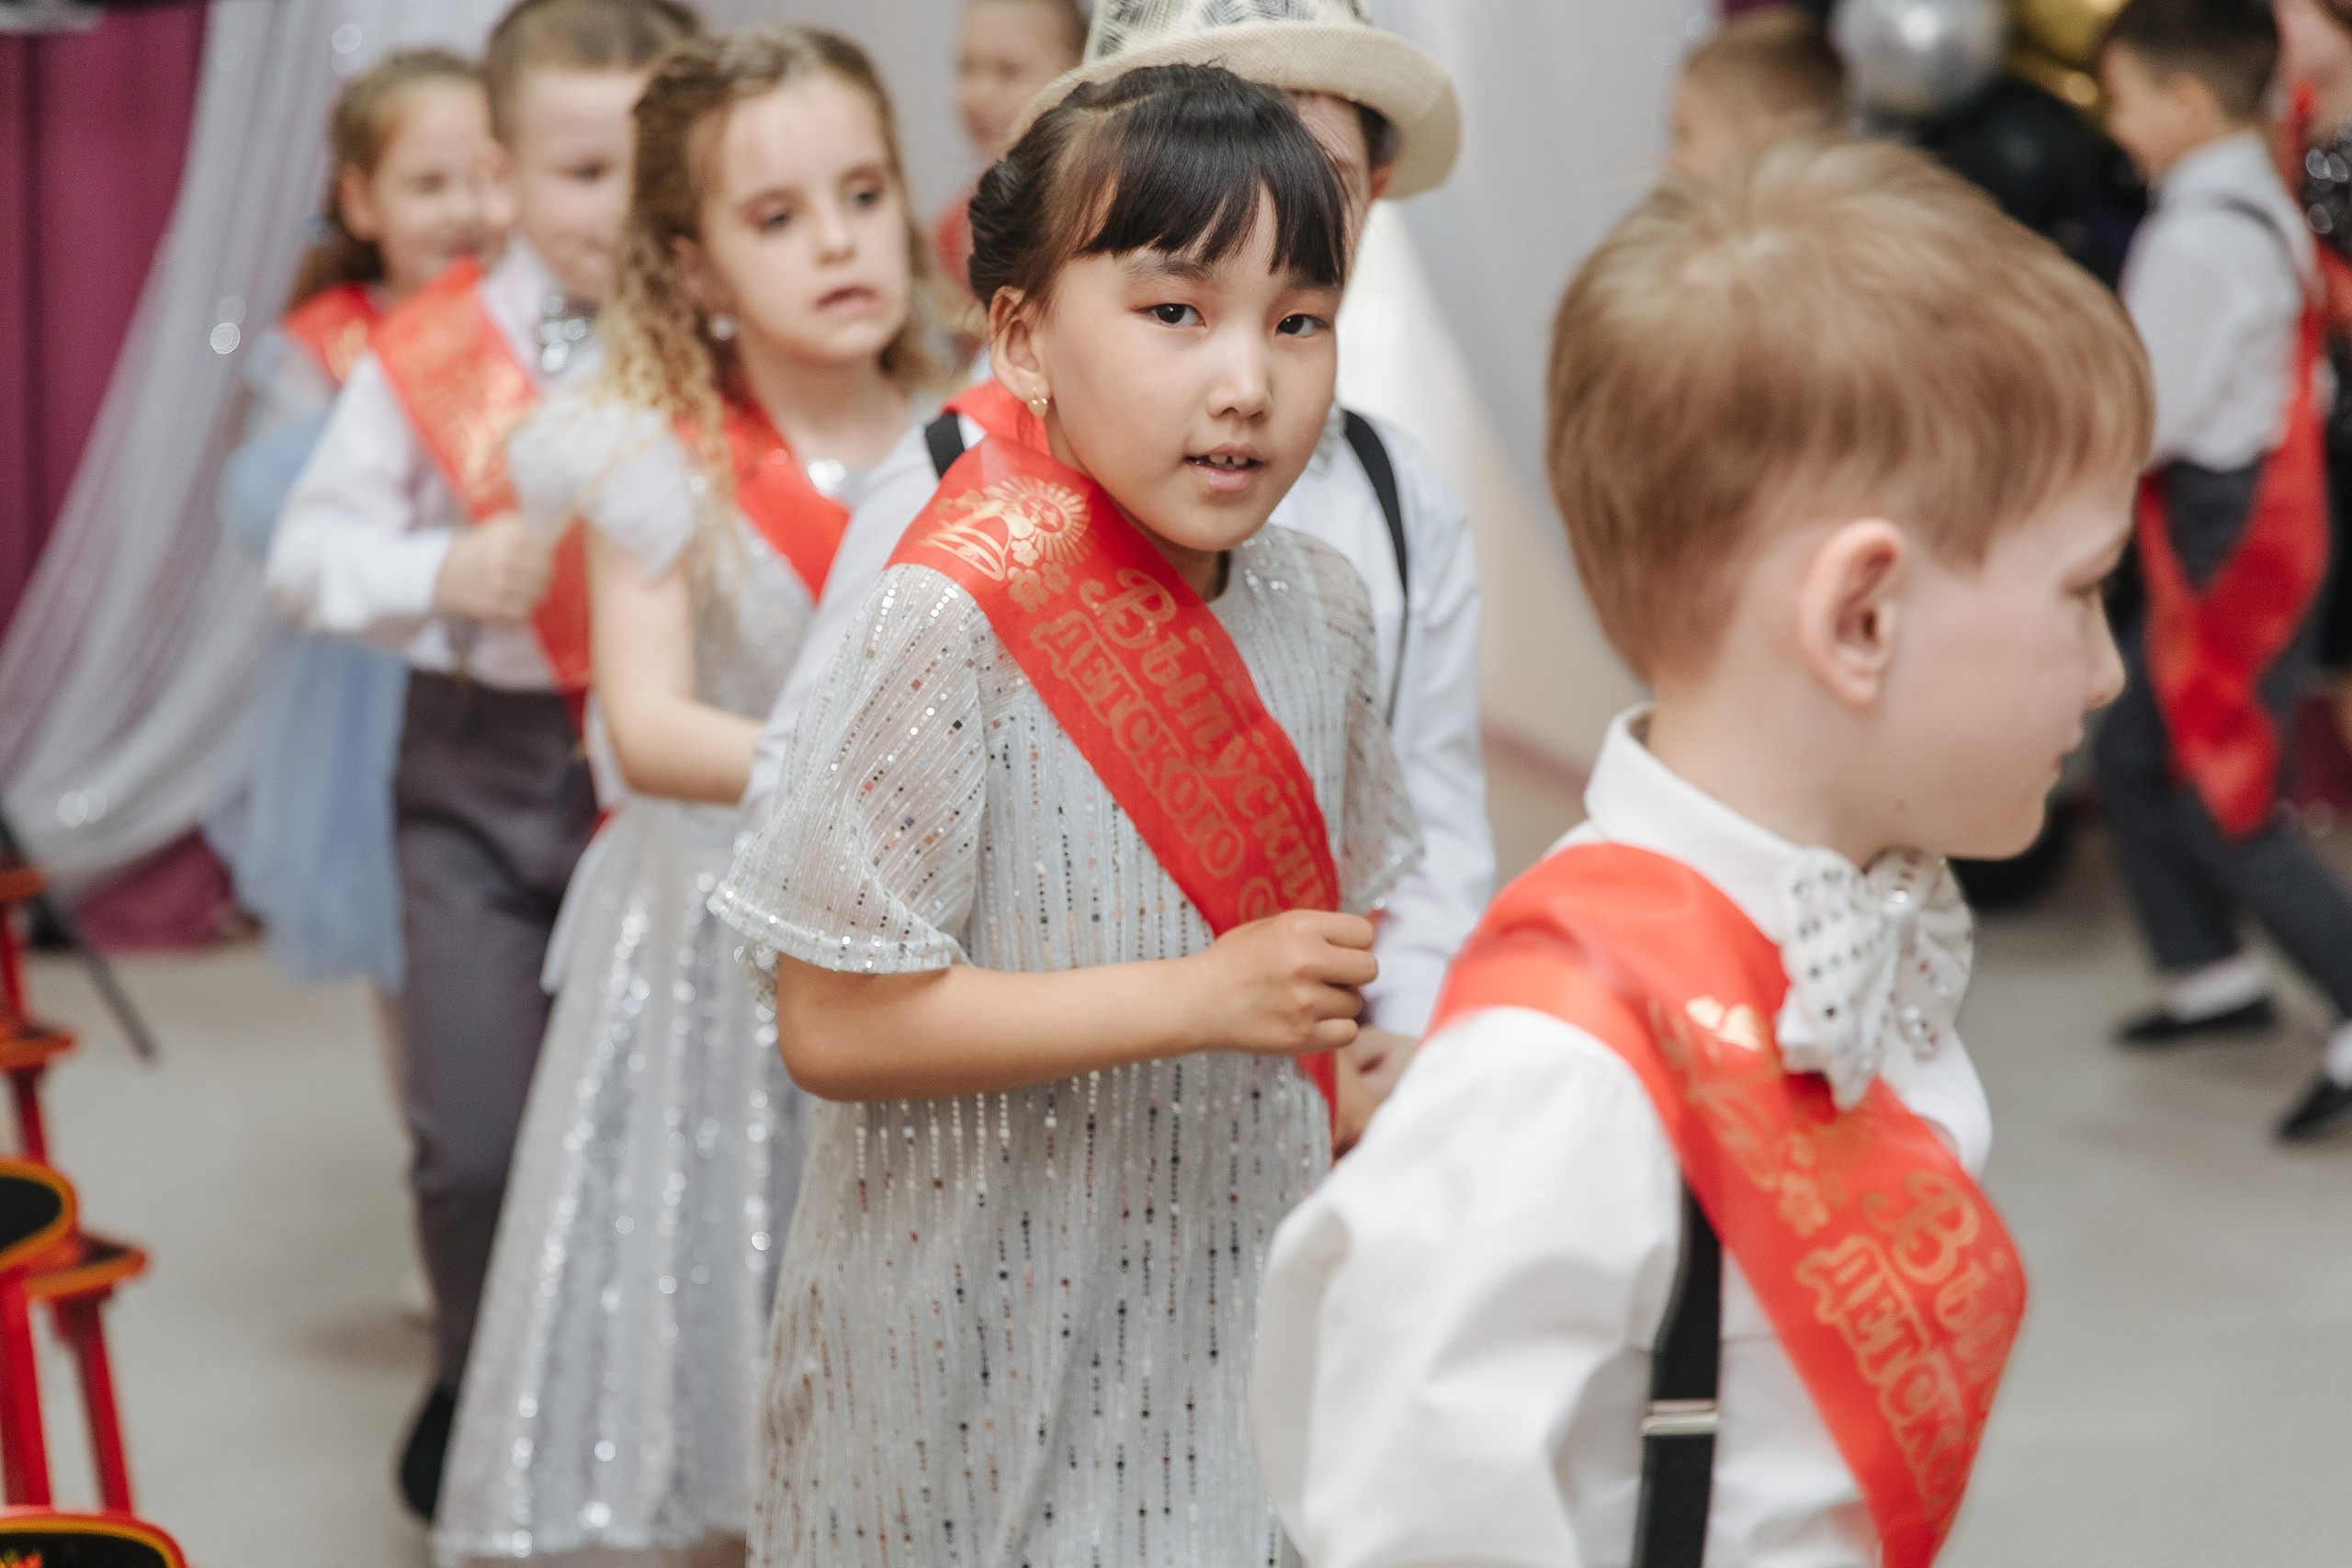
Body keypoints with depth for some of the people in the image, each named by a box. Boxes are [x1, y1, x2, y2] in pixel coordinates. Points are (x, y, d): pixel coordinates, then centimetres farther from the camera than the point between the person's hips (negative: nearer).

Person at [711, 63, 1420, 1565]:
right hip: (984, 1343, -5)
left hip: (1237, 1305, 6)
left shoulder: (1318, 610, -1)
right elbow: (835, 1023, -22)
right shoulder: (958, 623, -20)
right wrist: (1199, 1003, -25)